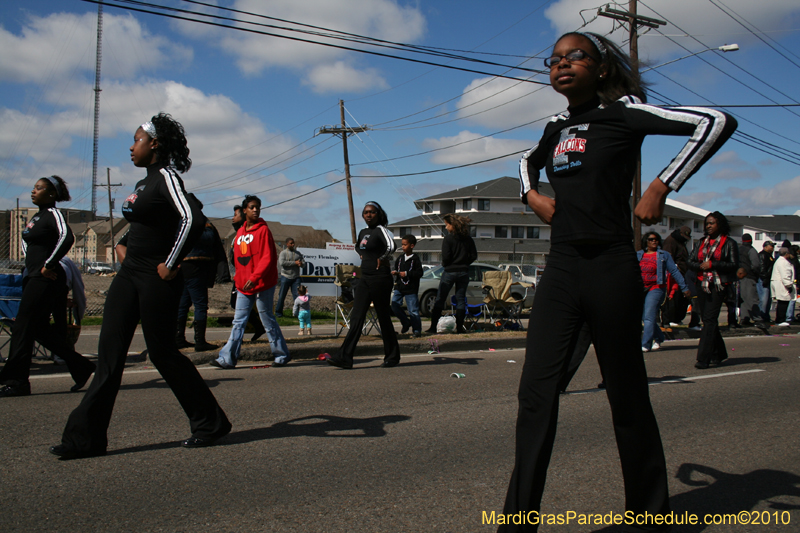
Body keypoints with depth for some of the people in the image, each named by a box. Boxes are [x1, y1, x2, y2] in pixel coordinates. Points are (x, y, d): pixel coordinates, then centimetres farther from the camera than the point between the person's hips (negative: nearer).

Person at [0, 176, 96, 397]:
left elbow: (66, 237, -27)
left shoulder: (53, 213, -9)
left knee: (22, 327, -7)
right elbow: (26, 241, 35)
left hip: (46, 279, -9)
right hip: (33, 277, 9)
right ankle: (81, 367, 17)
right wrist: (29, 262, 19)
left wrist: (48, 265, -22)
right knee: (41, 330, 9)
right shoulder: (36, 216, 18)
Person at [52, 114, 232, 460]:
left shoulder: (167, 177, -12)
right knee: (110, 351, 4)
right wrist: (129, 253, 17)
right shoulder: (145, 183, 17)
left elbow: (192, 220, -26)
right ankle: (85, 437, 8)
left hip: (156, 279, -9)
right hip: (129, 275, 9)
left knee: (162, 352, -2)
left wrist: (170, 265, -21)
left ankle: (211, 422, 14)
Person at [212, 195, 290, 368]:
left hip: (262, 284, -6)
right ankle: (228, 358, 5)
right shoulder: (240, 232, 13)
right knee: (238, 321, 5)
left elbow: (268, 258, -14)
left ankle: (282, 355, 13)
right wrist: (238, 278, 11)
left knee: (267, 320, 1)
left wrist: (254, 277, -23)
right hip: (243, 284, 6)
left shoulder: (263, 230, -7)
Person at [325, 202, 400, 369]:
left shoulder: (381, 230, -10)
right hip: (364, 278, 8)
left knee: (383, 318, 1)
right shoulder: (363, 232, 14)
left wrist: (382, 258, -17)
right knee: (356, 318, 1)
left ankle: (392, 357, 14)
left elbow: (392, 246, -31)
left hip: (380, 278, -8)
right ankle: (344, 357, -2)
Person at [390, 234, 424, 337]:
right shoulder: (400, 258, 10)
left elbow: (419, 273, -12)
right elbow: (396, 268, 23)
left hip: (411, 289, -6)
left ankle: (416, 329, 10)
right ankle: (406, 323, 17)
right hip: (399, 287, 6)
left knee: (413, 310, -2)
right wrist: (395, 272, 1)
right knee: (394, 305, -1)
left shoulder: (415, 259, -8)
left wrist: (406, 273, -17)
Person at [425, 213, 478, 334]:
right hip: (464, 272, 4)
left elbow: (446, 257, -14)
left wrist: (444, 264, 5)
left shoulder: (448, 239, -10)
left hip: (450, 272, -4)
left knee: (440, 299, 2)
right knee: (461, 299, 9)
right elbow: (474, 256, 6)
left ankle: (433, 327, 0)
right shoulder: (468, 239, 5)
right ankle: (459, 327, 6)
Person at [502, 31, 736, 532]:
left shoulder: (621, 114, -3)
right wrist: (532, 195, 16)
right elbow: (528, 161, 37)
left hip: (611, 269, -5)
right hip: (560, 270, 5)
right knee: (536, 390, -3)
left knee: (627, 396, 6)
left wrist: (661, 188, -13)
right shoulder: (557, 128, 14)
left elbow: (717, 122, -11)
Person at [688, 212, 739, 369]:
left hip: (719, 286, -6)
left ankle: (704, 358, -18)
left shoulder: (729, 243, 2)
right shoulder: (701, 242, 18)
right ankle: (719, 354, 23)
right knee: (706, 319, 8)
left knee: (710, 319, -14)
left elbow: (734, 265, -6)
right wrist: (701, 266, -8)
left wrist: (712, 264, -12)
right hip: (702, 284, 6)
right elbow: (690, 261, 13)